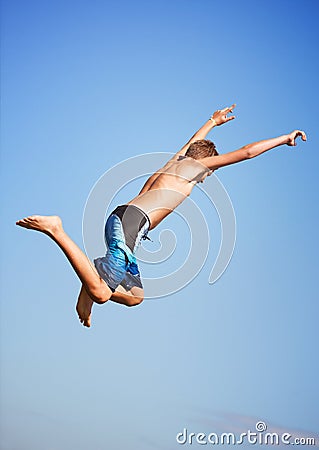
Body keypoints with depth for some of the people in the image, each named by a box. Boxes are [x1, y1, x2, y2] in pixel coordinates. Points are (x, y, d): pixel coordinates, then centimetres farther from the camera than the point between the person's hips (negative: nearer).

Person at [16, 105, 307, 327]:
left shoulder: (177, 160, 29)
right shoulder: (197, 163, 9)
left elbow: (194, 139, 51)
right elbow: (247, 152, 10)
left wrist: (213, 122, 68)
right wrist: (284, 138, 21)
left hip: (122, 220, 9)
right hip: (130, 220, -9)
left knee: (134, 297, 14)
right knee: (101, 294, -22)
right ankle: (56, 230, -19)